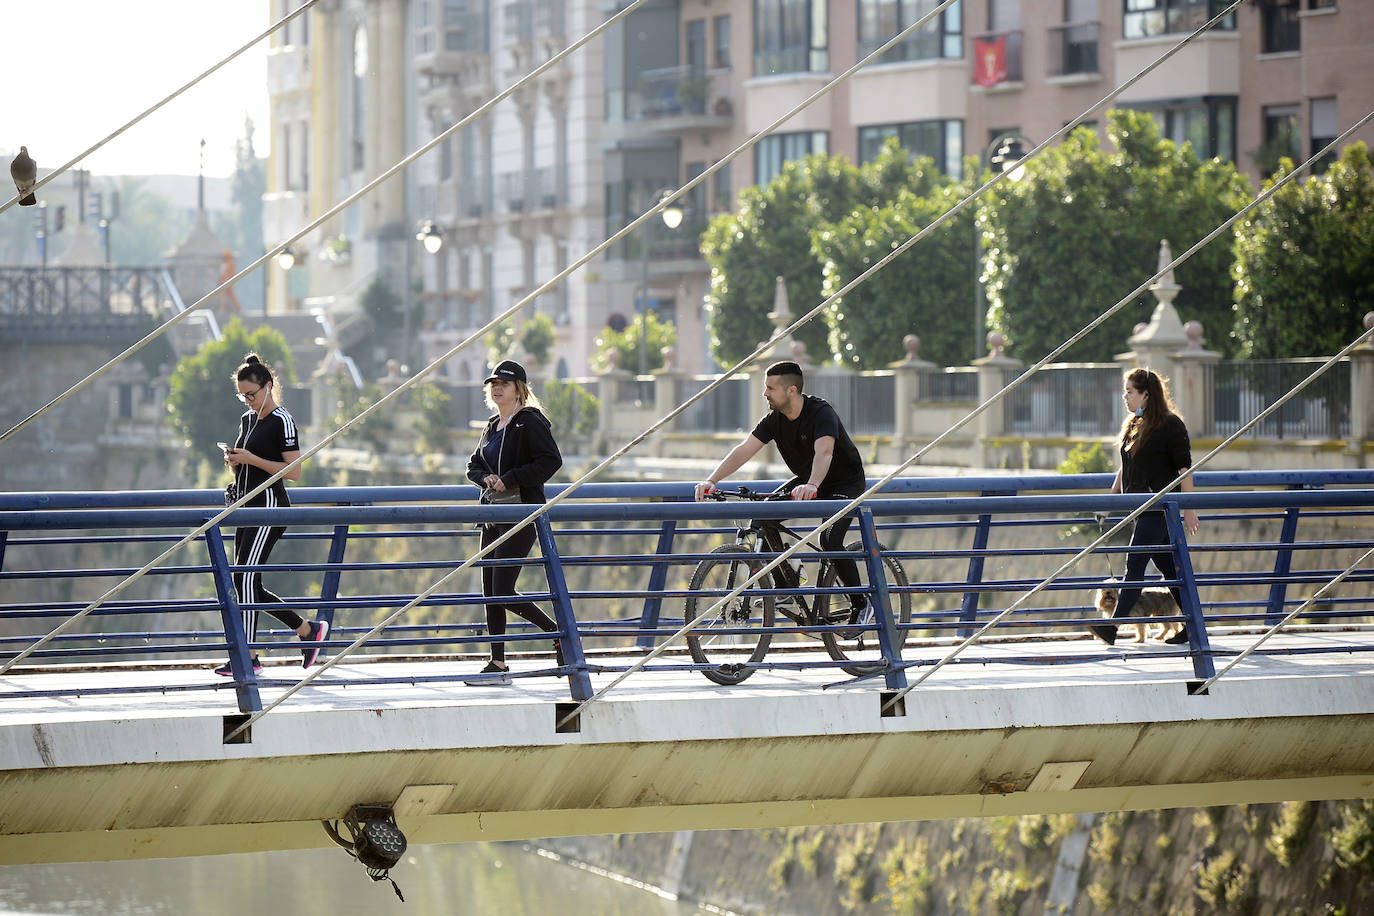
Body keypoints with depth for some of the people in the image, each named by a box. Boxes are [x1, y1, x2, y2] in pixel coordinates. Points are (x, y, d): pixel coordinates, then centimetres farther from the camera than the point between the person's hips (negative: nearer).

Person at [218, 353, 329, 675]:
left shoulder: (282, 422, -10)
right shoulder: (247, 419, 15)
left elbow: (294, 471, -16)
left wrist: (251, 458, -21)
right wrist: (233, 461, 1)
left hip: (269, 506, -9)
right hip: (247, 507, 9)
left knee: (245, 578, -15)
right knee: (248, 585, 7)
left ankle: (248, 657, -13)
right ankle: (308, 630, 20)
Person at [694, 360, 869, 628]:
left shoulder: (821, 412, -29)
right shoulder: (774, 419, -10)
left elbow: (824, 452, -46)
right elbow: (743, 450, -17)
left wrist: (811, 486, -65)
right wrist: (711, 481, -31)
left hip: (845, 482, -7)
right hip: (806, 480, 7)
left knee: (830, 540, -27)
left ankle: (860, 604, -8)